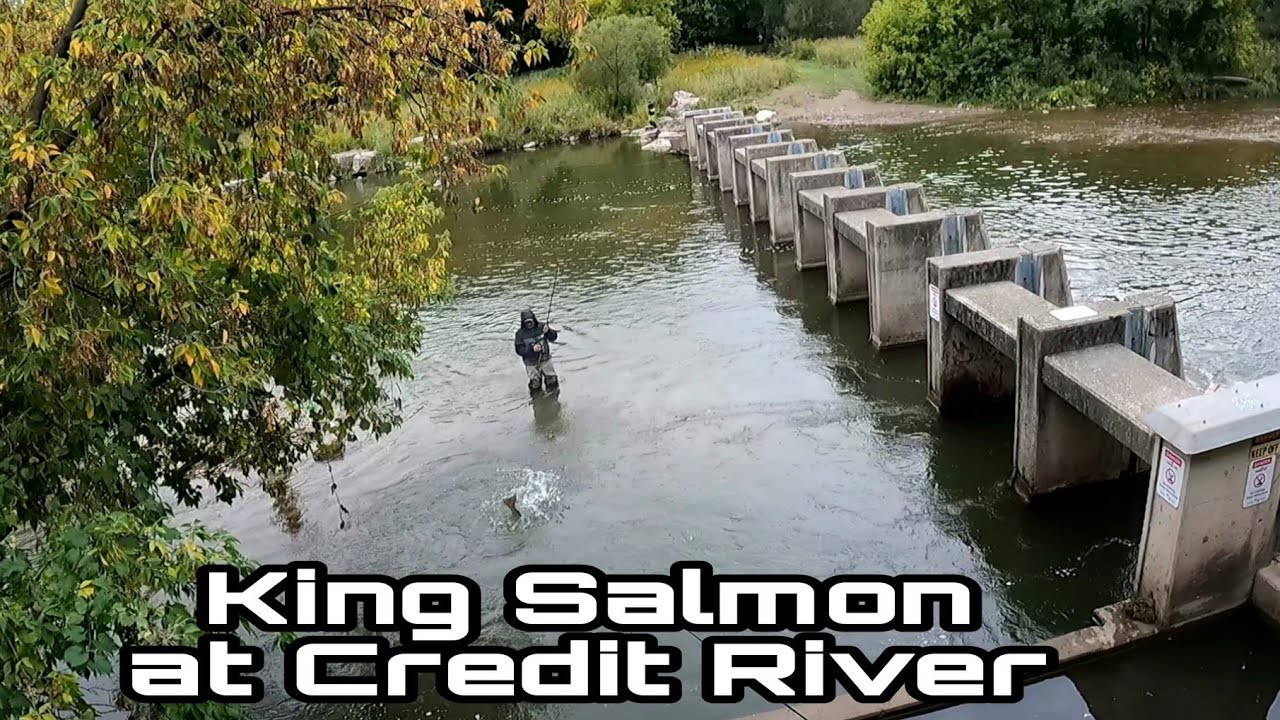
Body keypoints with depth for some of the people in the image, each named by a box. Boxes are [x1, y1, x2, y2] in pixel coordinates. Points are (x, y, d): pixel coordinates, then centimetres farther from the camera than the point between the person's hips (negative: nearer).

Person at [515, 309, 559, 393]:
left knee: (552, 381, -4)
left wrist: (548, 331, -31)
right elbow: (519, 350, -13)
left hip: (545, 359, 1)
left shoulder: (541, 326, -7)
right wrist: (532, 349, -28)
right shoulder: (520, 333, -10)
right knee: (535, 385, -6)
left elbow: (553, 338, -10)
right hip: (531, 363, -1)